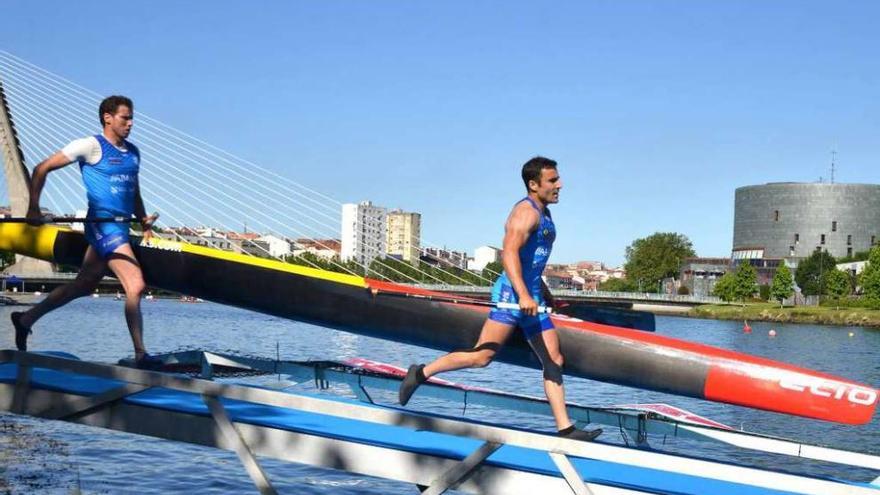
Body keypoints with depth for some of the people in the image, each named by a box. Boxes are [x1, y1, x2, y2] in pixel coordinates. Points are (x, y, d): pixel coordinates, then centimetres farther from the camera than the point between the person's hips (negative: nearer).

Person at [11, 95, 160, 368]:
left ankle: (25, 319, 33)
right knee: (135, 286, -16)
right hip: (102, 224, -8)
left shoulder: (132, 152, 17)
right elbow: (41, 169, -2)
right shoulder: (91, 146, -4)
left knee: (82, 286, 17)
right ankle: (141, 354, -13)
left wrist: (143, 220, 7)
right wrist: (33, 209, -5)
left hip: (120, 227, 8)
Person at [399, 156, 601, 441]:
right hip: (512, 294, -10)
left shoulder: (543, 214, 20)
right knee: (482, 356, -12)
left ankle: (565, 429, 5)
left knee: (554, 361, 4)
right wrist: (523, 295, -36)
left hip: (532, 296, 10)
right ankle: (421, 373, 2)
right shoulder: (526, 211, -10)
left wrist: (545, 294, 35)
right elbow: (509, 253, -25)